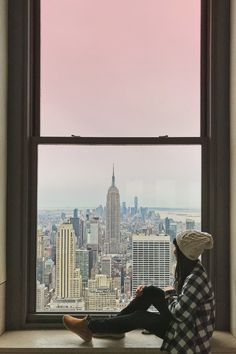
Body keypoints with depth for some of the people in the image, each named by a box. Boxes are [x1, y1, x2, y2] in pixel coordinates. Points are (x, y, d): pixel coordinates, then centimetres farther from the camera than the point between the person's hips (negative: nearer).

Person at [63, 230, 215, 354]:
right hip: (185, 320, 8)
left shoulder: (195, 278, -29)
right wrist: (146, 291, -1)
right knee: (151, 292, -4)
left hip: (190, 335, -8)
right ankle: (112, 327, 9)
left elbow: (179, 312, -30)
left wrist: (170, 293, -10)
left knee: (139, 317, -10)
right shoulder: (191, 268, 1)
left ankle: (90, 326, 5)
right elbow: (180, 297, 12)